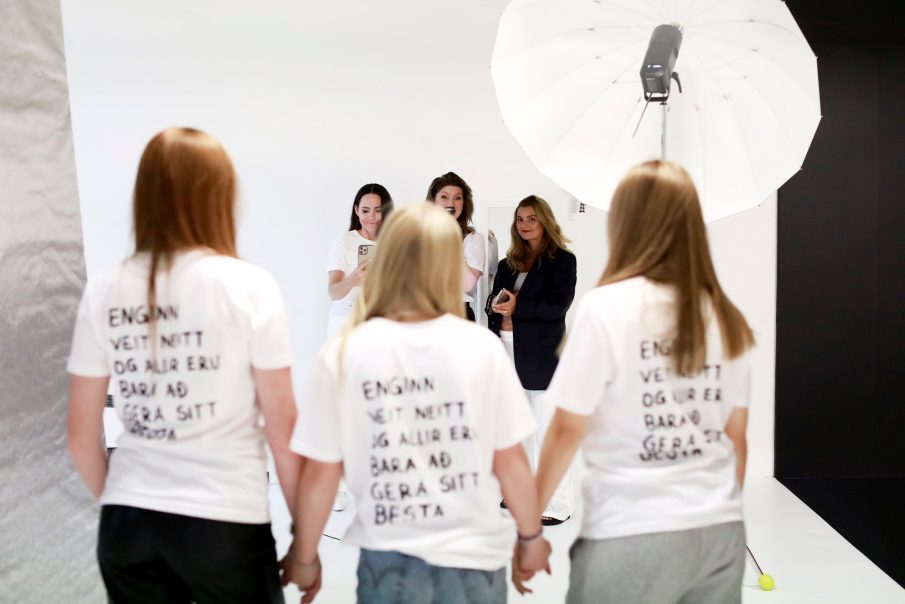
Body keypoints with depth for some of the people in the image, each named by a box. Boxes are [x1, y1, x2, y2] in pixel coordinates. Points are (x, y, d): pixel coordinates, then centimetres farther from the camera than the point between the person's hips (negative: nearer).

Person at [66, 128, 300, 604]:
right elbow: (282, 427, -8)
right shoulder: (249, 287, -10)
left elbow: (82, 438, 5)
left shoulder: (103, 292, 0)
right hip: (224, 522, -3)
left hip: (126, 524, 4)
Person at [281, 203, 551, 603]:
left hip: (390, 562, -1)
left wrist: (304, 557, 9)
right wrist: (530, 536, 13)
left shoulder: (344, 354, -9)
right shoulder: (481, 346, -8)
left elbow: (321, 472, -5)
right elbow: (510, 461, -3)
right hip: (474, 557, 1)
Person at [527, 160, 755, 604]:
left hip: (633, 537, -5)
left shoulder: (607, 307, -12)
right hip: (720, 532, 5)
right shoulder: (725, 317, 3)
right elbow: (736, 436, 9)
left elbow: (567, 430, -9)